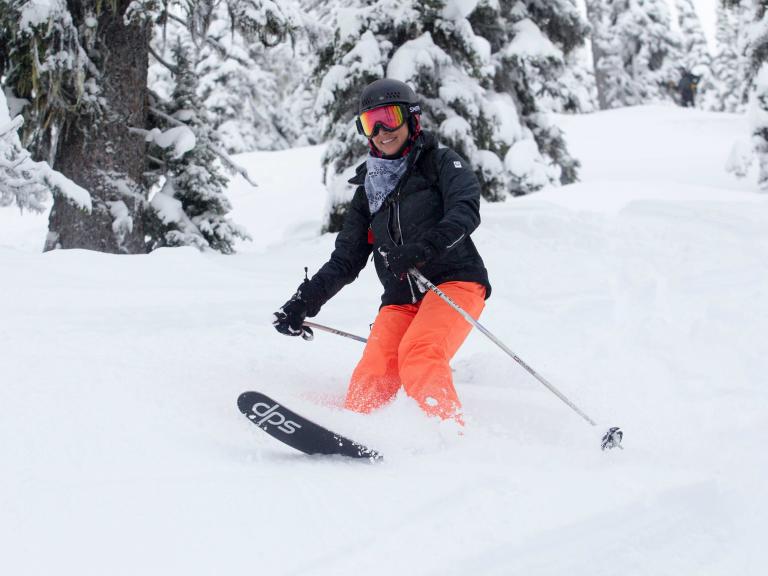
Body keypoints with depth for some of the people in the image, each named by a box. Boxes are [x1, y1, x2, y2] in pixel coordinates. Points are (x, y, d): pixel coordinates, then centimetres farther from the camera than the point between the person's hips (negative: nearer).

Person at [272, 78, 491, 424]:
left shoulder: (442, 163, 7)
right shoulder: (369, 188, 22)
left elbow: (465, 211, -14)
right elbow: (345, 261, 23)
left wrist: (423, 247, -32)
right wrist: (304, 302, 10)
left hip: (454, 283, -5)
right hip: (401, 300, 5)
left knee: (418, 355, -31)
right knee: (373, 376, -20)